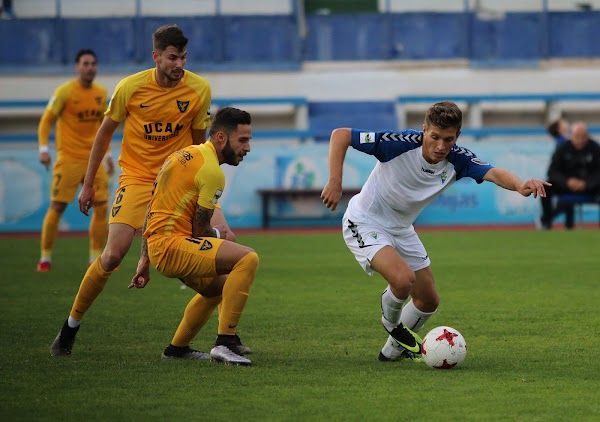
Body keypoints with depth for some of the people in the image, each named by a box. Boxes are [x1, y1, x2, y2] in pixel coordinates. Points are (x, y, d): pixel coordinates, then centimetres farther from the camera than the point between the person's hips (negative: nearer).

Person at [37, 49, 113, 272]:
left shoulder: (101, 93, 10)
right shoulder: (64, 92, -7)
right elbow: (46, 121, -5)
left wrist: (108, 154, 17)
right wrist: (44, 149, -16)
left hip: (94, 159, 5)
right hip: (68, 159, -5)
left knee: (102, 207, -2)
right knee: (57, 207, -5)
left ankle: (95, 257, 9)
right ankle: (45, 258, 6)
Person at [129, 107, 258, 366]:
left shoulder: (184, 155, 18)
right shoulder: (211, 171, -12)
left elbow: (151, 211, 22)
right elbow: (199, 230, -11)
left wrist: (145, 260, 26)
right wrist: (217, 234, 13)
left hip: (156, 246, 10)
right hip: (172, 245, -10)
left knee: (218, 286, 30)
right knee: (247, 259, -22)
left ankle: (177, 348, 37)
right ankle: (224, 342, -24)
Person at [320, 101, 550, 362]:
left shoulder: (457, 160, -17)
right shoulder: (400, 144, -29)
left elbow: (493, 173, -35)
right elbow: (340, 135, -23)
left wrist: (520, 185, -57)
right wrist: (335, 182, -31)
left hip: (401, 229, 6)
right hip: (365, 223, -6)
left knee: (428, 301, 10)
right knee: (403, 278, -29)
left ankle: (394, 349, 36)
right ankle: (392, 325, 4)